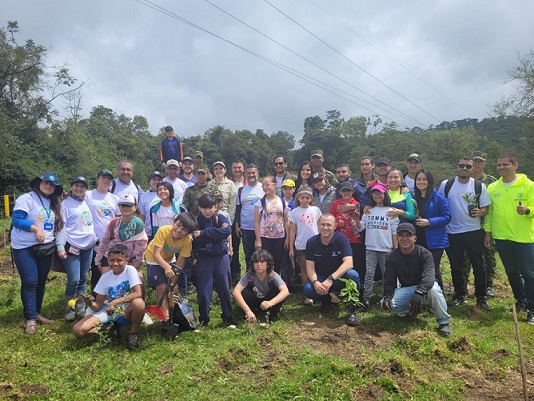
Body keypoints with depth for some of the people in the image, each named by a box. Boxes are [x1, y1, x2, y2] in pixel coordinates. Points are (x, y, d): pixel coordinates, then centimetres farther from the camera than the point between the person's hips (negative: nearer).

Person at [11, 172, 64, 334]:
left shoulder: (53, 204, 13)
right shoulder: (26, 198, -8)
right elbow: (16, 219, -16)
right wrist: (37, 229, -23)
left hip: (45, 248, 6)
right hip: (25, 247, -6)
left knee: (41, 282, 11)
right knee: (30, 282, -9)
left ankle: (37, 313, 23)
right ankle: (30, 318, -2)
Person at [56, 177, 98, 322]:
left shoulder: (87, 203, 13)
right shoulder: (65, 204, -4)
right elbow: (61, 226, -9)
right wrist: (60, 246, -16)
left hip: (88, 246, 6)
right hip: (72, 247, -6)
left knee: (83, 280, 11)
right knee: (73, 280, -8)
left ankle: (80, 309, 21)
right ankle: (69, 310, 10)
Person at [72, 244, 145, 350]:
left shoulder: (130, 270, -13)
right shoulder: (105, 277, -3)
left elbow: (138, 294, -25)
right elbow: (98, 306, -2)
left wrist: (116, 301, -29)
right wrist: (91, 304, -25)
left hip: (126, 312, -3)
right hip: (108, 311, 3)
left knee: (138, 303, -38)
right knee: (78, 330, -17)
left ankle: (134, 334, -10)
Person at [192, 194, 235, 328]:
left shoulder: (221, 218, -1)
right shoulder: (196, 221, -3)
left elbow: (227, 230, -23)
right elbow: (196, 240, -16)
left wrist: (203, 233, -23)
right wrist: (215, 235, -18)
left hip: (221, 257, 1)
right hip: (204, 259, -1)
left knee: (224, 288, 8)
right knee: (203, 290, 3)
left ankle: (228, 318, 24)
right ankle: (203, 319, 22)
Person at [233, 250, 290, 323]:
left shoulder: (273, 275, -26)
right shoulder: (249, 275, -26)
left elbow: (285, 291, -40)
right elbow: (236, 292, -37)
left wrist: (270, 303, -57)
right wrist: (248, 311, -49)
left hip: (267, 302, 0)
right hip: (254, 303, 1)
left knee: (278, 291, -31)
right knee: (243, 293, -30)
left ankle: (273, 313, -4)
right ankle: (253, 313, -3)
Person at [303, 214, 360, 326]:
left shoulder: (341, 239, -15)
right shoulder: (311, 242, -8)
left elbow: (348, 263, -27)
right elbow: (310, 267, -10)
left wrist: (331, 279, -39)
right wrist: (315, 282, -32)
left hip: (340, 277, -2)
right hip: (320, 277, 2)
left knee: (352, 275, -35)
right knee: (308, 289, -29)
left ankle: (352, 309, -11)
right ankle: (326, 300, 7)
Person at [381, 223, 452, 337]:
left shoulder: (424, 254, -17)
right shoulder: (392, 257, -7)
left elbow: (429, 276, -33)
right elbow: (389, 281, -9)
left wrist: (419, 293, -52)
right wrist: (387, 296, -30)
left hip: (424, 288, -3)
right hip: (406, 290, 3)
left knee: (433, 289, -38)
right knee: (385, 303, -22)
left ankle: (444, 322, -15)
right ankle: (412, 310, 7)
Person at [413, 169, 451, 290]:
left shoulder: (438, 197, -6)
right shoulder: (414, 197, 10)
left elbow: (447, 217, -10)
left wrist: (429, 222, -19)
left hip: (435, 241, -4)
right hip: (418, 240, 5)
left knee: (434, 270, -1)